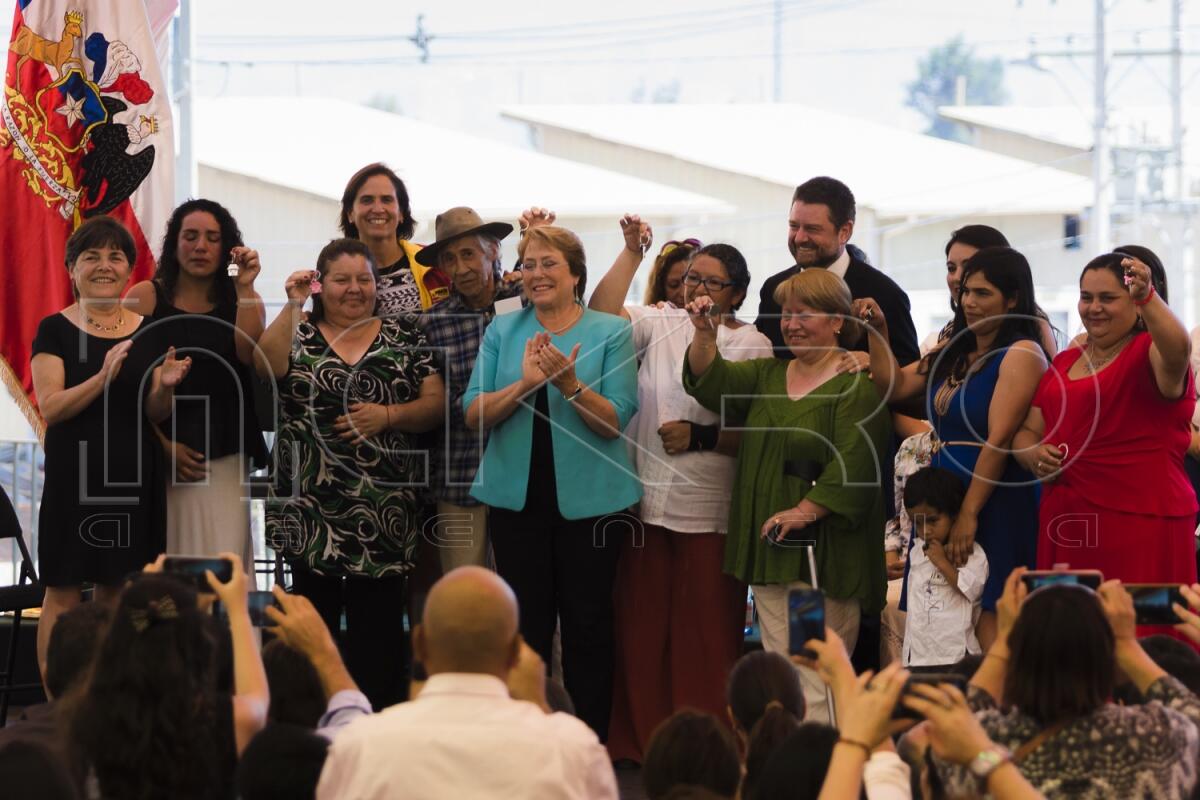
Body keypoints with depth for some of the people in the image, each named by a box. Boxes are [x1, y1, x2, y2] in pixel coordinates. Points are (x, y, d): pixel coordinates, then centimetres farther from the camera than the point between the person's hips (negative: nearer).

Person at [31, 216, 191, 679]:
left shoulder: (147, 332, 9)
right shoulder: (56, 331, -2)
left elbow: (156, 414, 9)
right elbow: (49, 408, -11)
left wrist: (165, 386, -13)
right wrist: (102, 377, -24)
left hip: (134, 475, 4)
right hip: (74, 476, -4)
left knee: (117, 590, 8)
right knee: (64, 592, -5)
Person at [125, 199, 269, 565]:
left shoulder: (243, 301, 12)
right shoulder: (145, 298, 3)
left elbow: (248, 353, -7)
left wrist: (244, 288, -14)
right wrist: (162, 444, -10)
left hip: (223, 457, 2)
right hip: (160, 451, -2)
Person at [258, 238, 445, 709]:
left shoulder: (404, 338, 8)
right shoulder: (299, 335, 7)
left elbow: (436, 404, 3)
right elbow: (268, 366, -14)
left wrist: (388, 415, -13)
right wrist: (293, 305, -19)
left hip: (384, 509, 0)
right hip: (312, 507, 0)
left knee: (379, 620, 2)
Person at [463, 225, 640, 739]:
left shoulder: (611, 333, 0)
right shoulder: (503, 331, 7)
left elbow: (616, 420, -8)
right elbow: (474, 415, -1)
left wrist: (570, 385, -25)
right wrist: (524, 384, -18)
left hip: (588, 499, -2)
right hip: (517, 497, 2)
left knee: (588, 624, 2)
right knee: (525, 625, 5)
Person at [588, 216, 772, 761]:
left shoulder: (751, 346, 1)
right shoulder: (660, 324, 11)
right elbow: (602, 312, -4)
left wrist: (701, 438, -13)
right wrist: (632, 252, -6)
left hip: (709, 513, -3)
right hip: (647, 503, 3)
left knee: (706, 633, -2)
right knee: (643, 627, 6)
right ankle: (641, 742, 15)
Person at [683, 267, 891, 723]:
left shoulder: (858, 383, -6)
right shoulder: (768, 374, 19)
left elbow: (853, 461, -15)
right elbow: (713, 382, 5)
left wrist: (804, 512, -20)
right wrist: (704, 333, -11)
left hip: (823, 549, -7)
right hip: (769, 548, 7)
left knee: (816, 678, -9)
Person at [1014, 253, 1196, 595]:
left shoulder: (1148, 353, -3)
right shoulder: (1065, 362, 18)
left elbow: (1177, 349, -27)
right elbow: (1028, 431, 22)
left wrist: (1146, 296, -44)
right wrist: (1034, 455, -2)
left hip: (1139, 521, -6)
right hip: (1065, 524, 6)